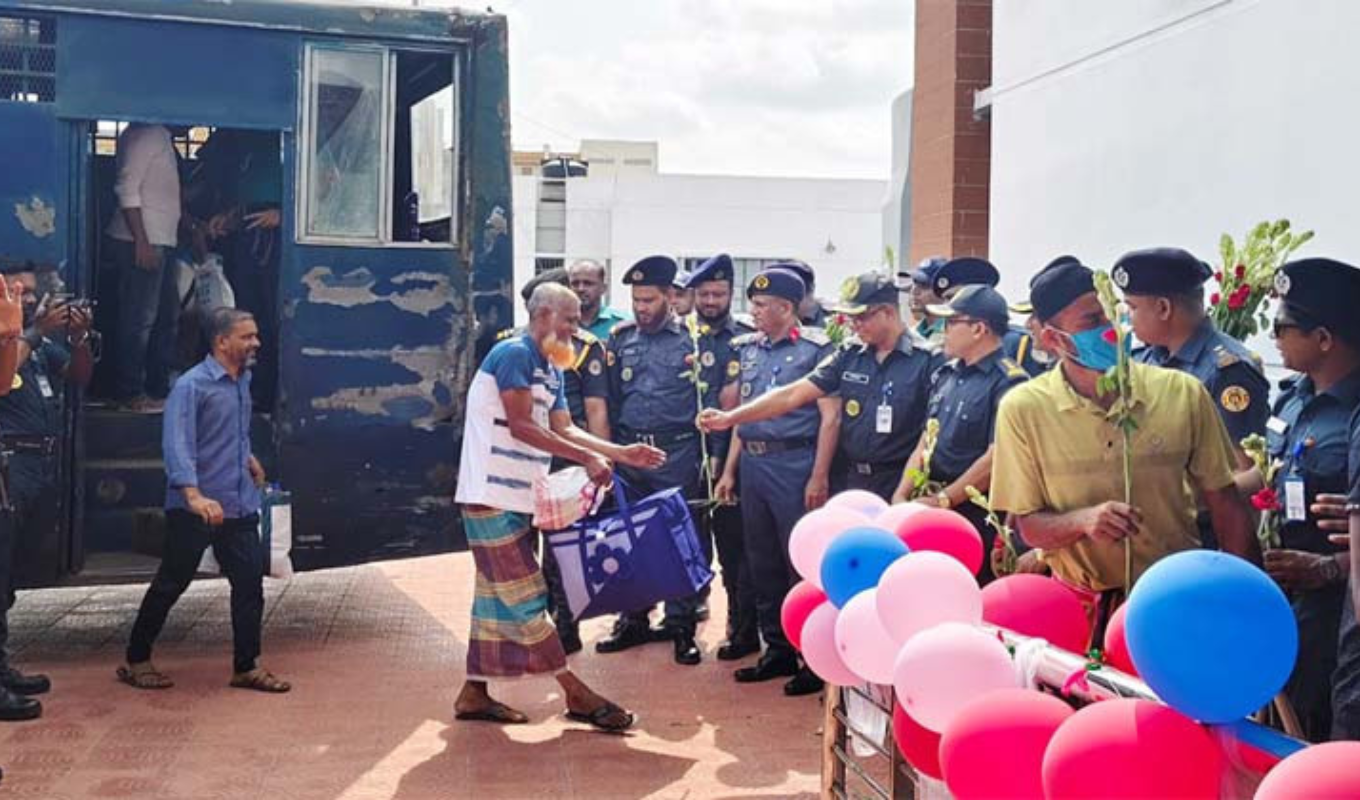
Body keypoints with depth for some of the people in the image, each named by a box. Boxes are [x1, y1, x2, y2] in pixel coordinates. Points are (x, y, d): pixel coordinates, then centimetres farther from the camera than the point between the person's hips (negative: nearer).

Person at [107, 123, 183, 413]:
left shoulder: (162, 136, 16)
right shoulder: (143, 135, -12)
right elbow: (127, 190, -18)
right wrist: (141, 241, -21)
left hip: (158, 240, 10)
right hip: (141, 242, -10)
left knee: (167, 313, 15)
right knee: (140, 319, -5)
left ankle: (159, 385, 24)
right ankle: (131, 393, 1)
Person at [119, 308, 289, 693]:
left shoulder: (243, 380, 11)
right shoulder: (191, 385, -15)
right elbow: (177, 444, -26)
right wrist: (194, 495, -37)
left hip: (240, 506, 7)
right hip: (194, 509, -7)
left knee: (250, 582, 3)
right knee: (170, 585, 5)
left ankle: (247, 667, 12)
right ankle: (136, 661, 20)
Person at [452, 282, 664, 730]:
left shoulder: (550, 369, 15)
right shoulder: (514, 354, -13)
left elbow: (564, 429, 12)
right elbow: (520, 427, -19)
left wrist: (621, 453, 3)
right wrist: (588, 458, -20)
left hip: (515, 498, 10)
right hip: (491, 496, -10)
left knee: (496, 595, 12)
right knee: (524, 598, -4)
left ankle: (474, 694, 20)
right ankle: (576, 694, -3)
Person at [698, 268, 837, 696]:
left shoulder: (815, 348, -7)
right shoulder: (747, 349, 13)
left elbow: (830, 416, -11)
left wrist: (819, 476, -16)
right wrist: (730, 470, 15)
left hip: (795, 464, -7)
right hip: (753, 464, 7)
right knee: (762, 561, 12)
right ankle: (778, 651, 24)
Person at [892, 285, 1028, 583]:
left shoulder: (1008, 382, -12)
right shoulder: (946, 375, 11)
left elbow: (996, 458, -18)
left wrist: (942, 500, -15)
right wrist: (901, 495, 0)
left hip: (978, 516, -7)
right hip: (934, 510, 7)